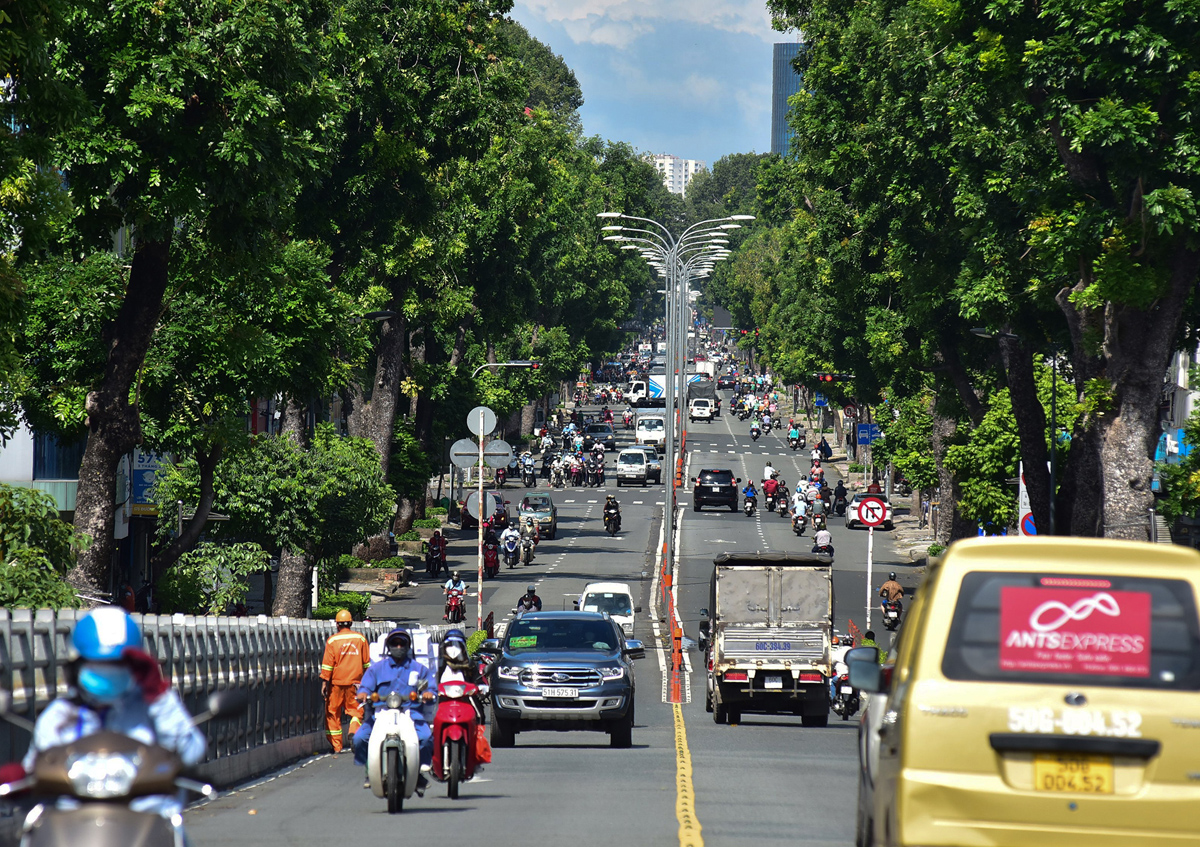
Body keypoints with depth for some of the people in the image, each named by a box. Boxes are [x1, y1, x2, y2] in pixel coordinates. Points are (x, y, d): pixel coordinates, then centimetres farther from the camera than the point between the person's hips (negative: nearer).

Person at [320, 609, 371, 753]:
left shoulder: (332, 640, -3)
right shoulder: (360, 639, 4)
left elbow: (327, 664, -6)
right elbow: (367, 662, 10)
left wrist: (324, 682, -4)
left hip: (336, 682, -1)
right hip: (355, 682, 1)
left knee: (333, 713, 8)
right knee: (356, 710, 8)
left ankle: (336, 745, 8)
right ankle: (354, 731, -21)